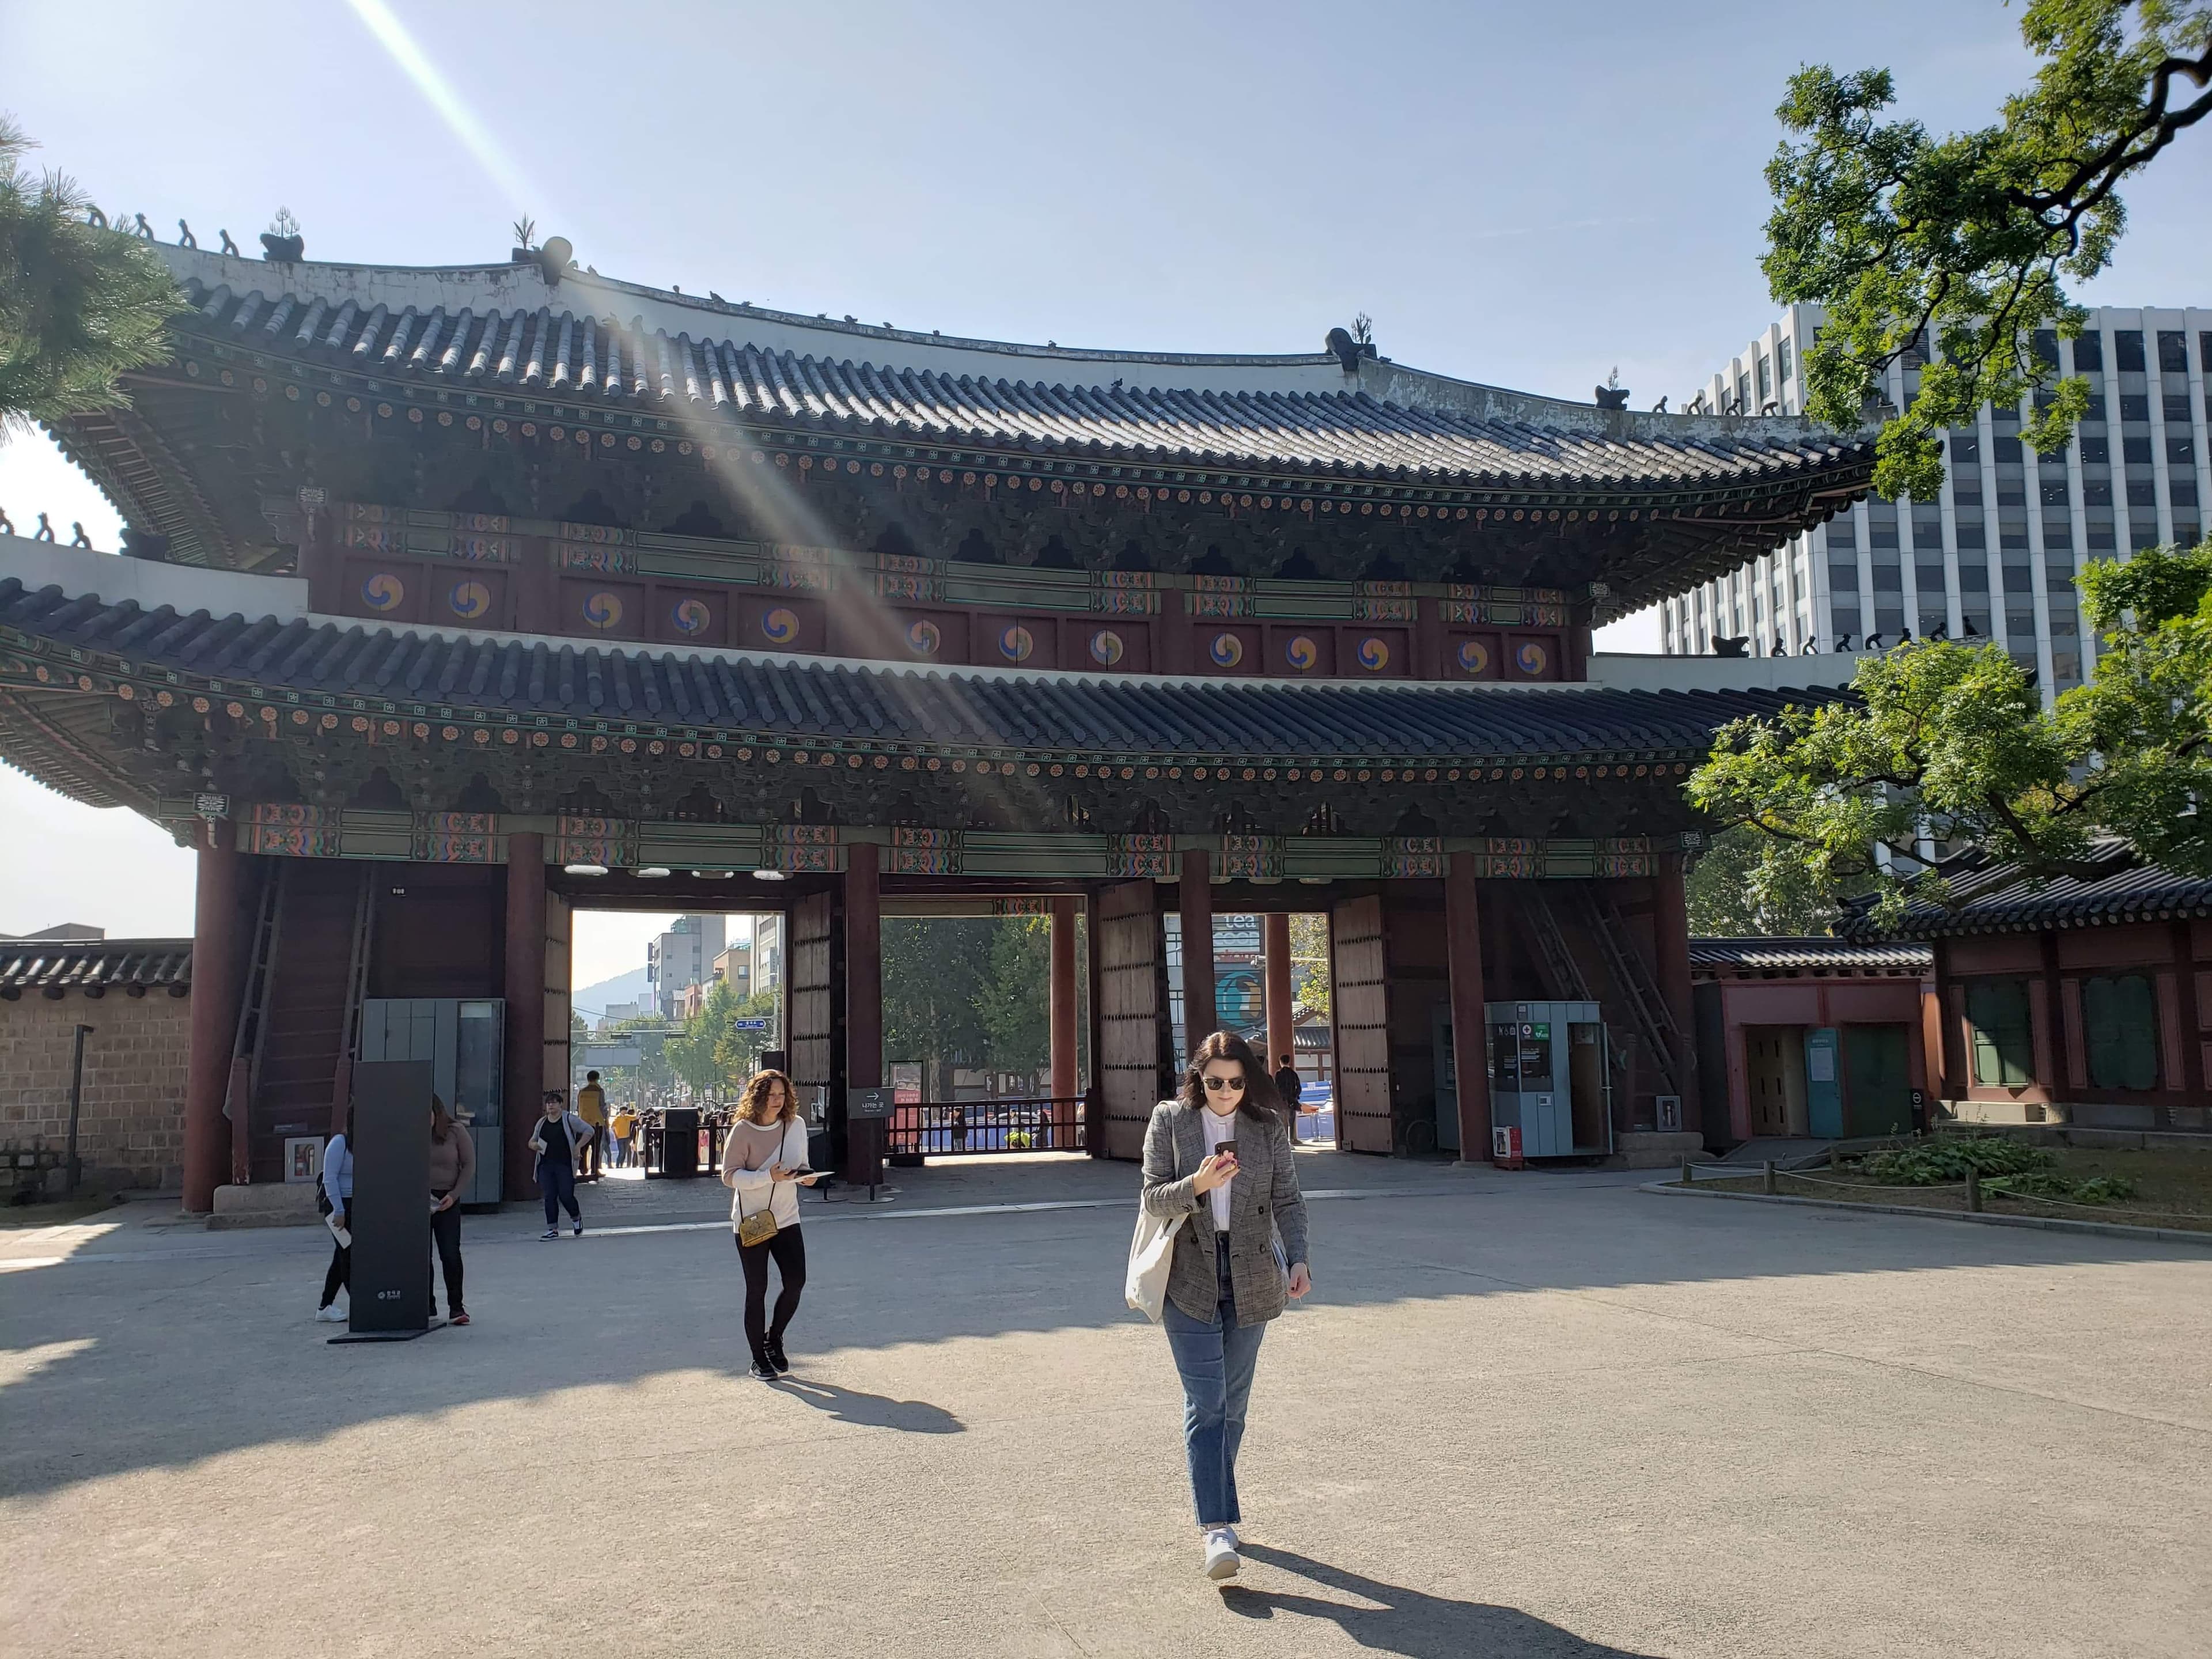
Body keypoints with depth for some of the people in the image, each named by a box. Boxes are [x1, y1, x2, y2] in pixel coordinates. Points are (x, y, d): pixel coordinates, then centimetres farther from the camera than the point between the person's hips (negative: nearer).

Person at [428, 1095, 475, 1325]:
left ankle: (456, 1307, 2)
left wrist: (454, 1194, -9)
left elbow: (469, 1166, 0)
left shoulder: (456, 1132, -2)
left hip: (447, 1201, -1)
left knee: (450, 1255, -5)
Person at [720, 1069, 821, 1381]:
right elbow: (729, 1175, -15)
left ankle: (773, 1339, 24)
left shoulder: (796, 1124, 1)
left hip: (787, 1218, 4)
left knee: (796, 1281, -2)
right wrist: (769, 1176, -26)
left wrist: (805, 1176, -9)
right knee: (757, 1289, 3)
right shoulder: (743, 1130, -13)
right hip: (751, 1220, -4)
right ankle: (759, 1360, 16)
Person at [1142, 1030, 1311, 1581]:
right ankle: (1217, 1527, -9)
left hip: (1249, 1278, 2)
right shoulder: (1169, 1120, -3)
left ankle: (1213, 1507, 27)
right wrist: (1197, 1185, -23)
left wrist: (1298, 1258, -10)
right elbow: (1153, 1197, -4)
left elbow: (1288, 1199, 4)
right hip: (1190, 1277, -2)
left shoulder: (1268, 1127, 2)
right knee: (1205, 1402, -9)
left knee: (1232, 1403, 11)